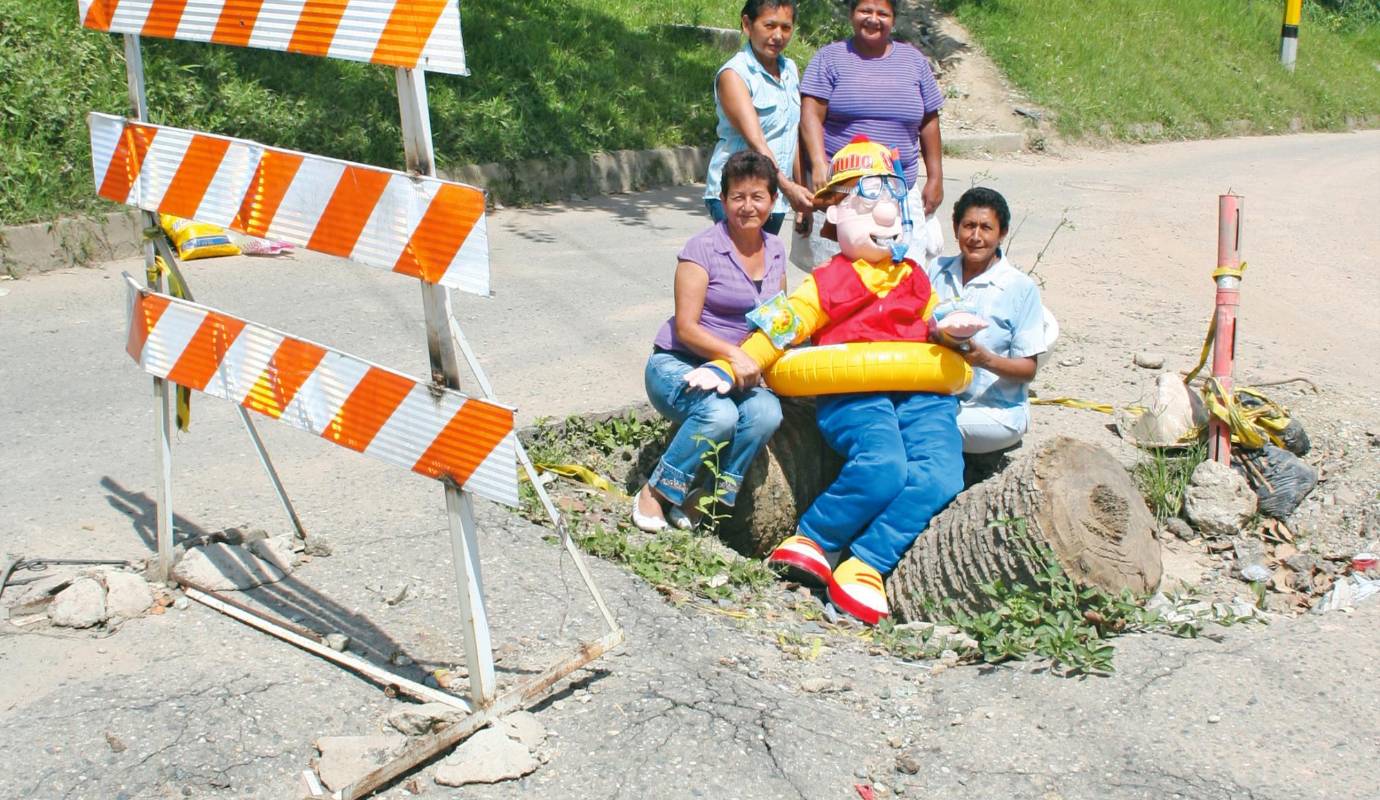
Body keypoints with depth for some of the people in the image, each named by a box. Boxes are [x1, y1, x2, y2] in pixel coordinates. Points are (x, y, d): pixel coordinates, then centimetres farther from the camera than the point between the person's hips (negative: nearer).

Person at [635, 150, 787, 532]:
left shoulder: (775, 250, 8)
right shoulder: (703, 248, -12)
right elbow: (686, 328, -16)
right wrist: (732, 353, -31)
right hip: (677, 365, -5)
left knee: (767, 412, -28)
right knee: (719, 414, -36)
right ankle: (655, 494, -14)